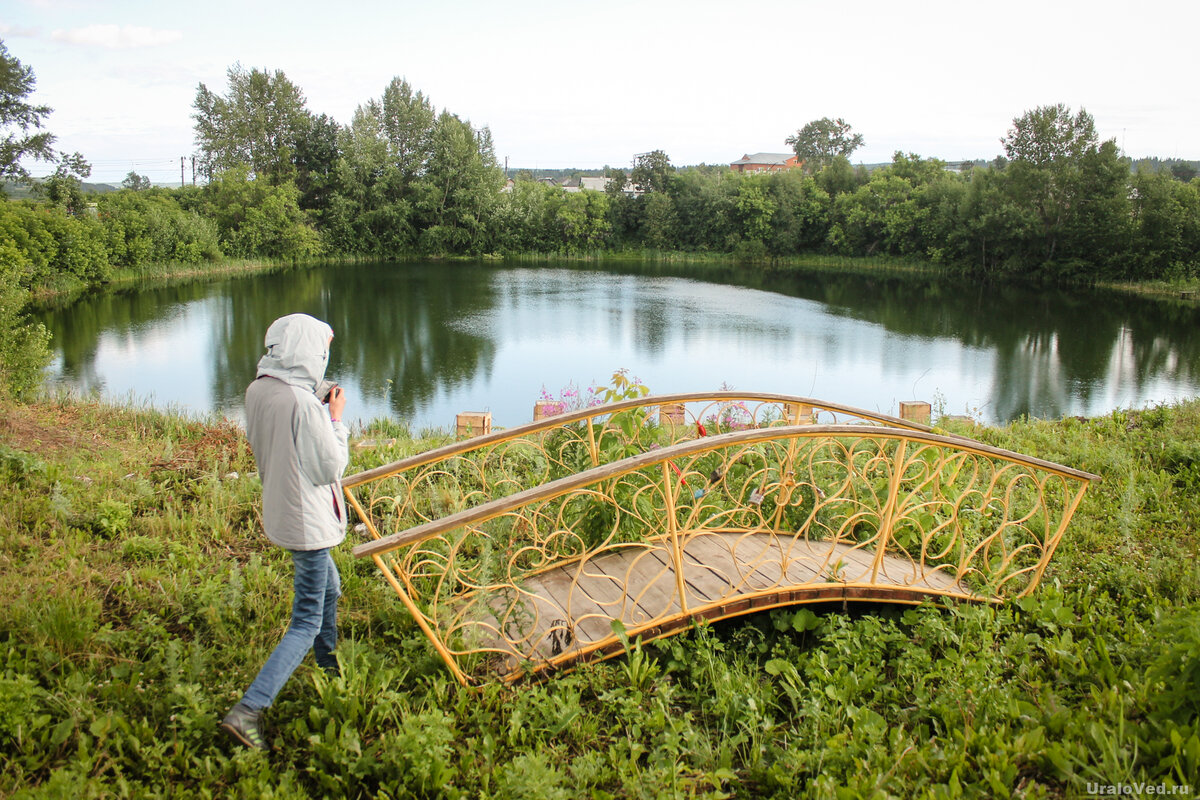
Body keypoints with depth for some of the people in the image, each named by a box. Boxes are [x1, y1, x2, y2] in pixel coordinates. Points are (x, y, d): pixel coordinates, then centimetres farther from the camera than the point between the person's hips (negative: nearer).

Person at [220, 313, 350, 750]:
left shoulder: (258, 390, -2)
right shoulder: (304, 404, -27)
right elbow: (331, 468, -19)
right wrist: (336, 419, -8)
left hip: (280, 512, 9)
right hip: (308, 523, -9)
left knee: (328, 587, 29)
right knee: (306, 623, 1)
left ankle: (328, 666, 49)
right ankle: (248, 710, -2)